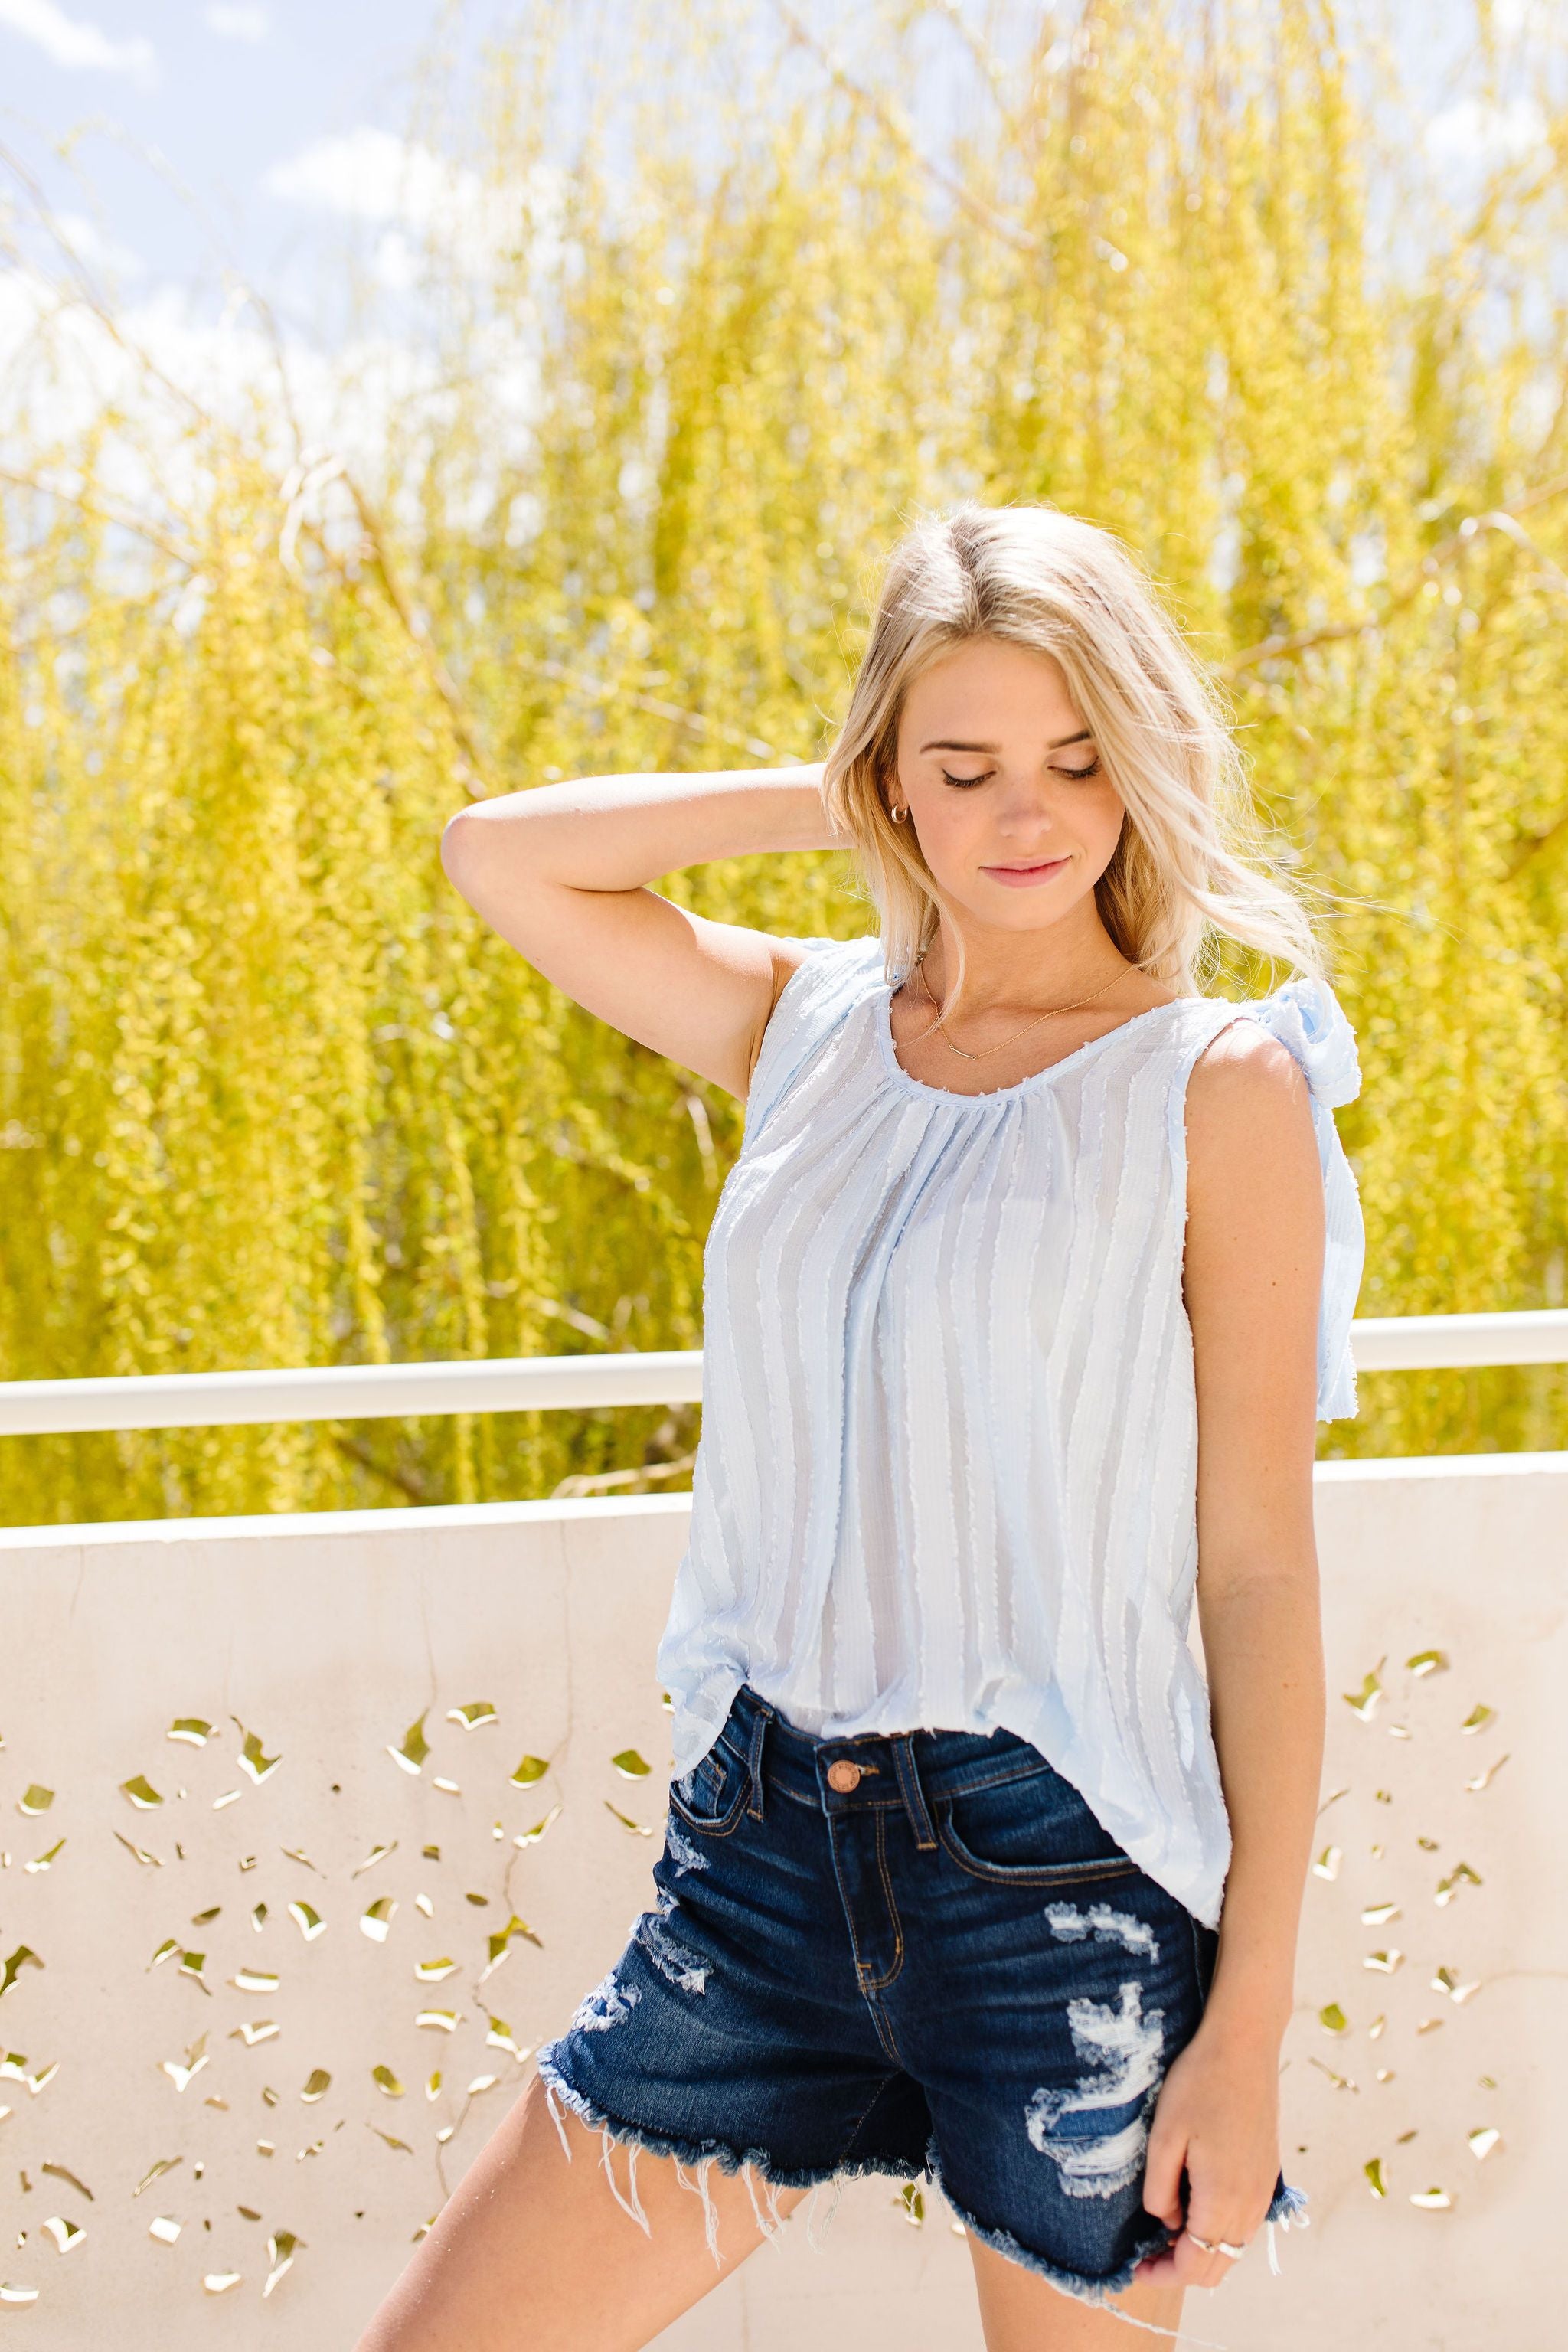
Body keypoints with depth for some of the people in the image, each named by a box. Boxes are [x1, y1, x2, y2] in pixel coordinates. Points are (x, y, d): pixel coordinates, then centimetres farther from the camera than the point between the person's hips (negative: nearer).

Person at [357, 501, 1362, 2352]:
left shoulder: (1216, 1086, -6)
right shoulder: (807, 1030, 8)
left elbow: (1256, 1570, -7)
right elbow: (495, 857, 5)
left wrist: (1249, 2029, -10)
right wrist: (829, 803, 2)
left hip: (1062, 1867, -4)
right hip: (763, 1852, 5)